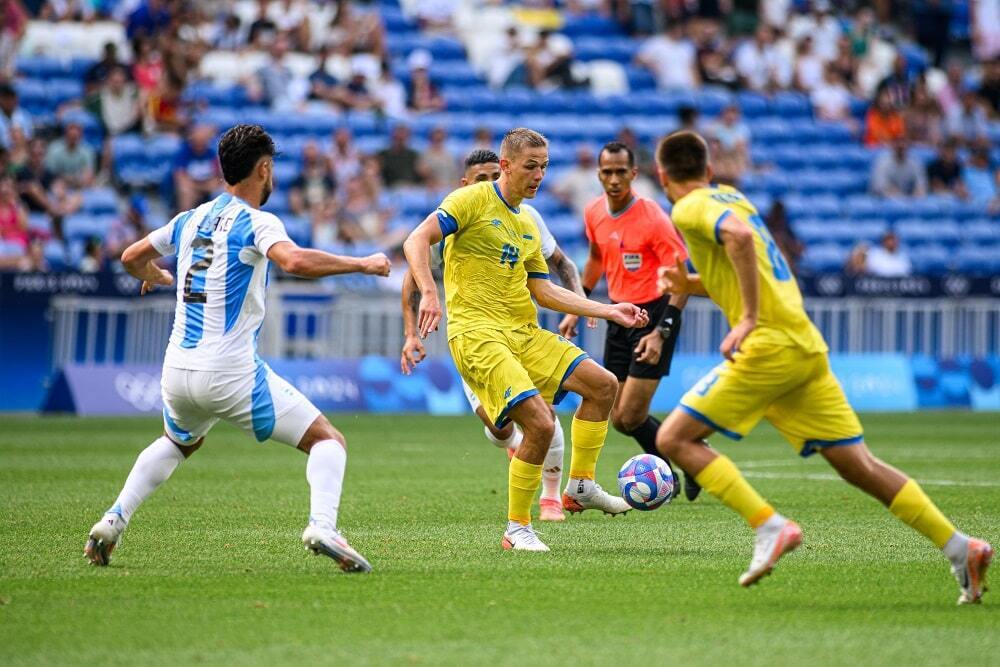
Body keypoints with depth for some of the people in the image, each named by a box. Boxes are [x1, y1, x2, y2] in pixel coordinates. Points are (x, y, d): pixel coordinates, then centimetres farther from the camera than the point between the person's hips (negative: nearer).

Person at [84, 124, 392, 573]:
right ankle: (322, 526, -25)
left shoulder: (190, 220, 12)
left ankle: (113, 521, 22)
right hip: (231, 374, -7)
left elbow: (131, 258, 26)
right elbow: (295, 261, -29)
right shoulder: (255, 224, -8)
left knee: (177, 443, 37)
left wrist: (154, 277, 48)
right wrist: (362, 264, -18)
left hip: (178, 372, 7)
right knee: (327, 440, 0)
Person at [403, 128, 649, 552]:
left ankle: (580, 487, 15)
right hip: (477, 333, -8)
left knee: (603, 385, 4)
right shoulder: (472, 200, -4)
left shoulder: (527, 226, 20)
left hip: (523, 333, 8)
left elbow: (544, 291, 20)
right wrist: (429, 293, -29)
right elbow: (417, 241, -13)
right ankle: (517, 529, -7)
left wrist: (608, 311, 15)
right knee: (540, 424, -21)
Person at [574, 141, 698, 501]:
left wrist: (661, 332, -25)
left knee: (631, 416, -12)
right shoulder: (594, 213, 1)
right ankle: (665, 478, 25)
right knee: (617, 418, 5)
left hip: (654, 313, -7)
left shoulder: (652, 218, -19)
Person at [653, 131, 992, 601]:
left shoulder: (690, 209, -3)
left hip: (770, 346, -8)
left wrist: (748, 319, -24)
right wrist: (690, 284, 20)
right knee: (857, 464, 9)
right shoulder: (731, 198, 23)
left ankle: (770, 528, -15)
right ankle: (961, 549, 3)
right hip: (806, 346, 8)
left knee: (674, 438, -3)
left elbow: (738, 237, -25)